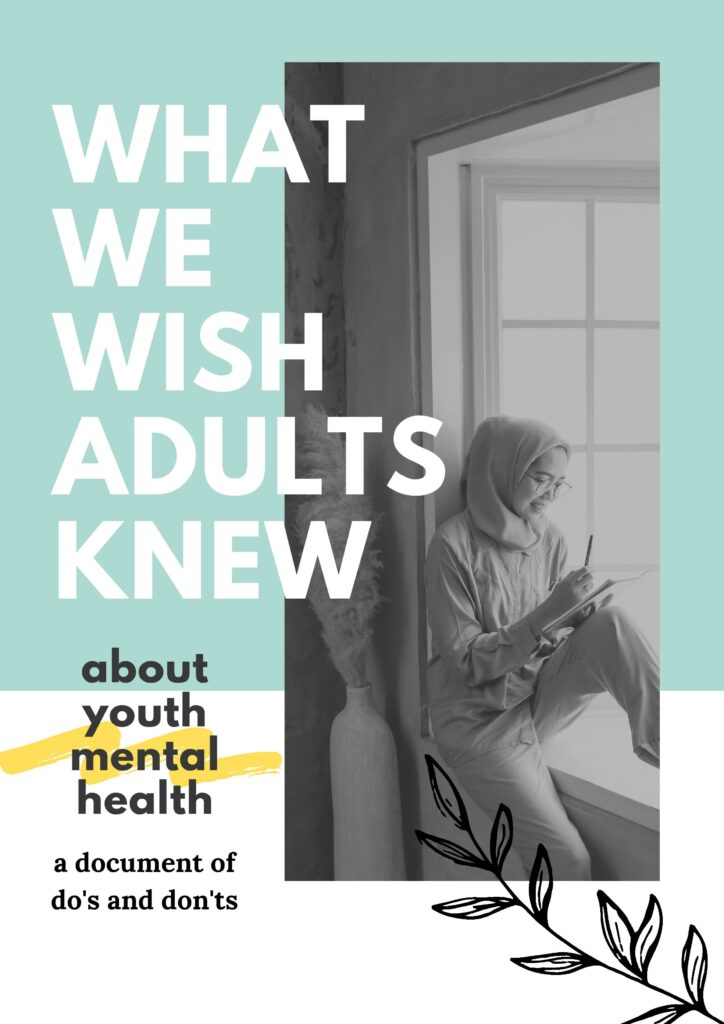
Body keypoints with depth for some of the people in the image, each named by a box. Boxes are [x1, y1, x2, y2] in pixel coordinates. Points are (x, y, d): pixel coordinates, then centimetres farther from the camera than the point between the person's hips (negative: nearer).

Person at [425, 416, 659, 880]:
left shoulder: (549, 537, 2)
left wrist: (583, 617, -15)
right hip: (482, 721, -5)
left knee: (611, 623, -22)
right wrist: (548, 612, -26)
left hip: (540, 697, 5)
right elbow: (467, 661, -16)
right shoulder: (454, 545, -15)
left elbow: (551, 637, 8)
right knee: (567, 859, -16)